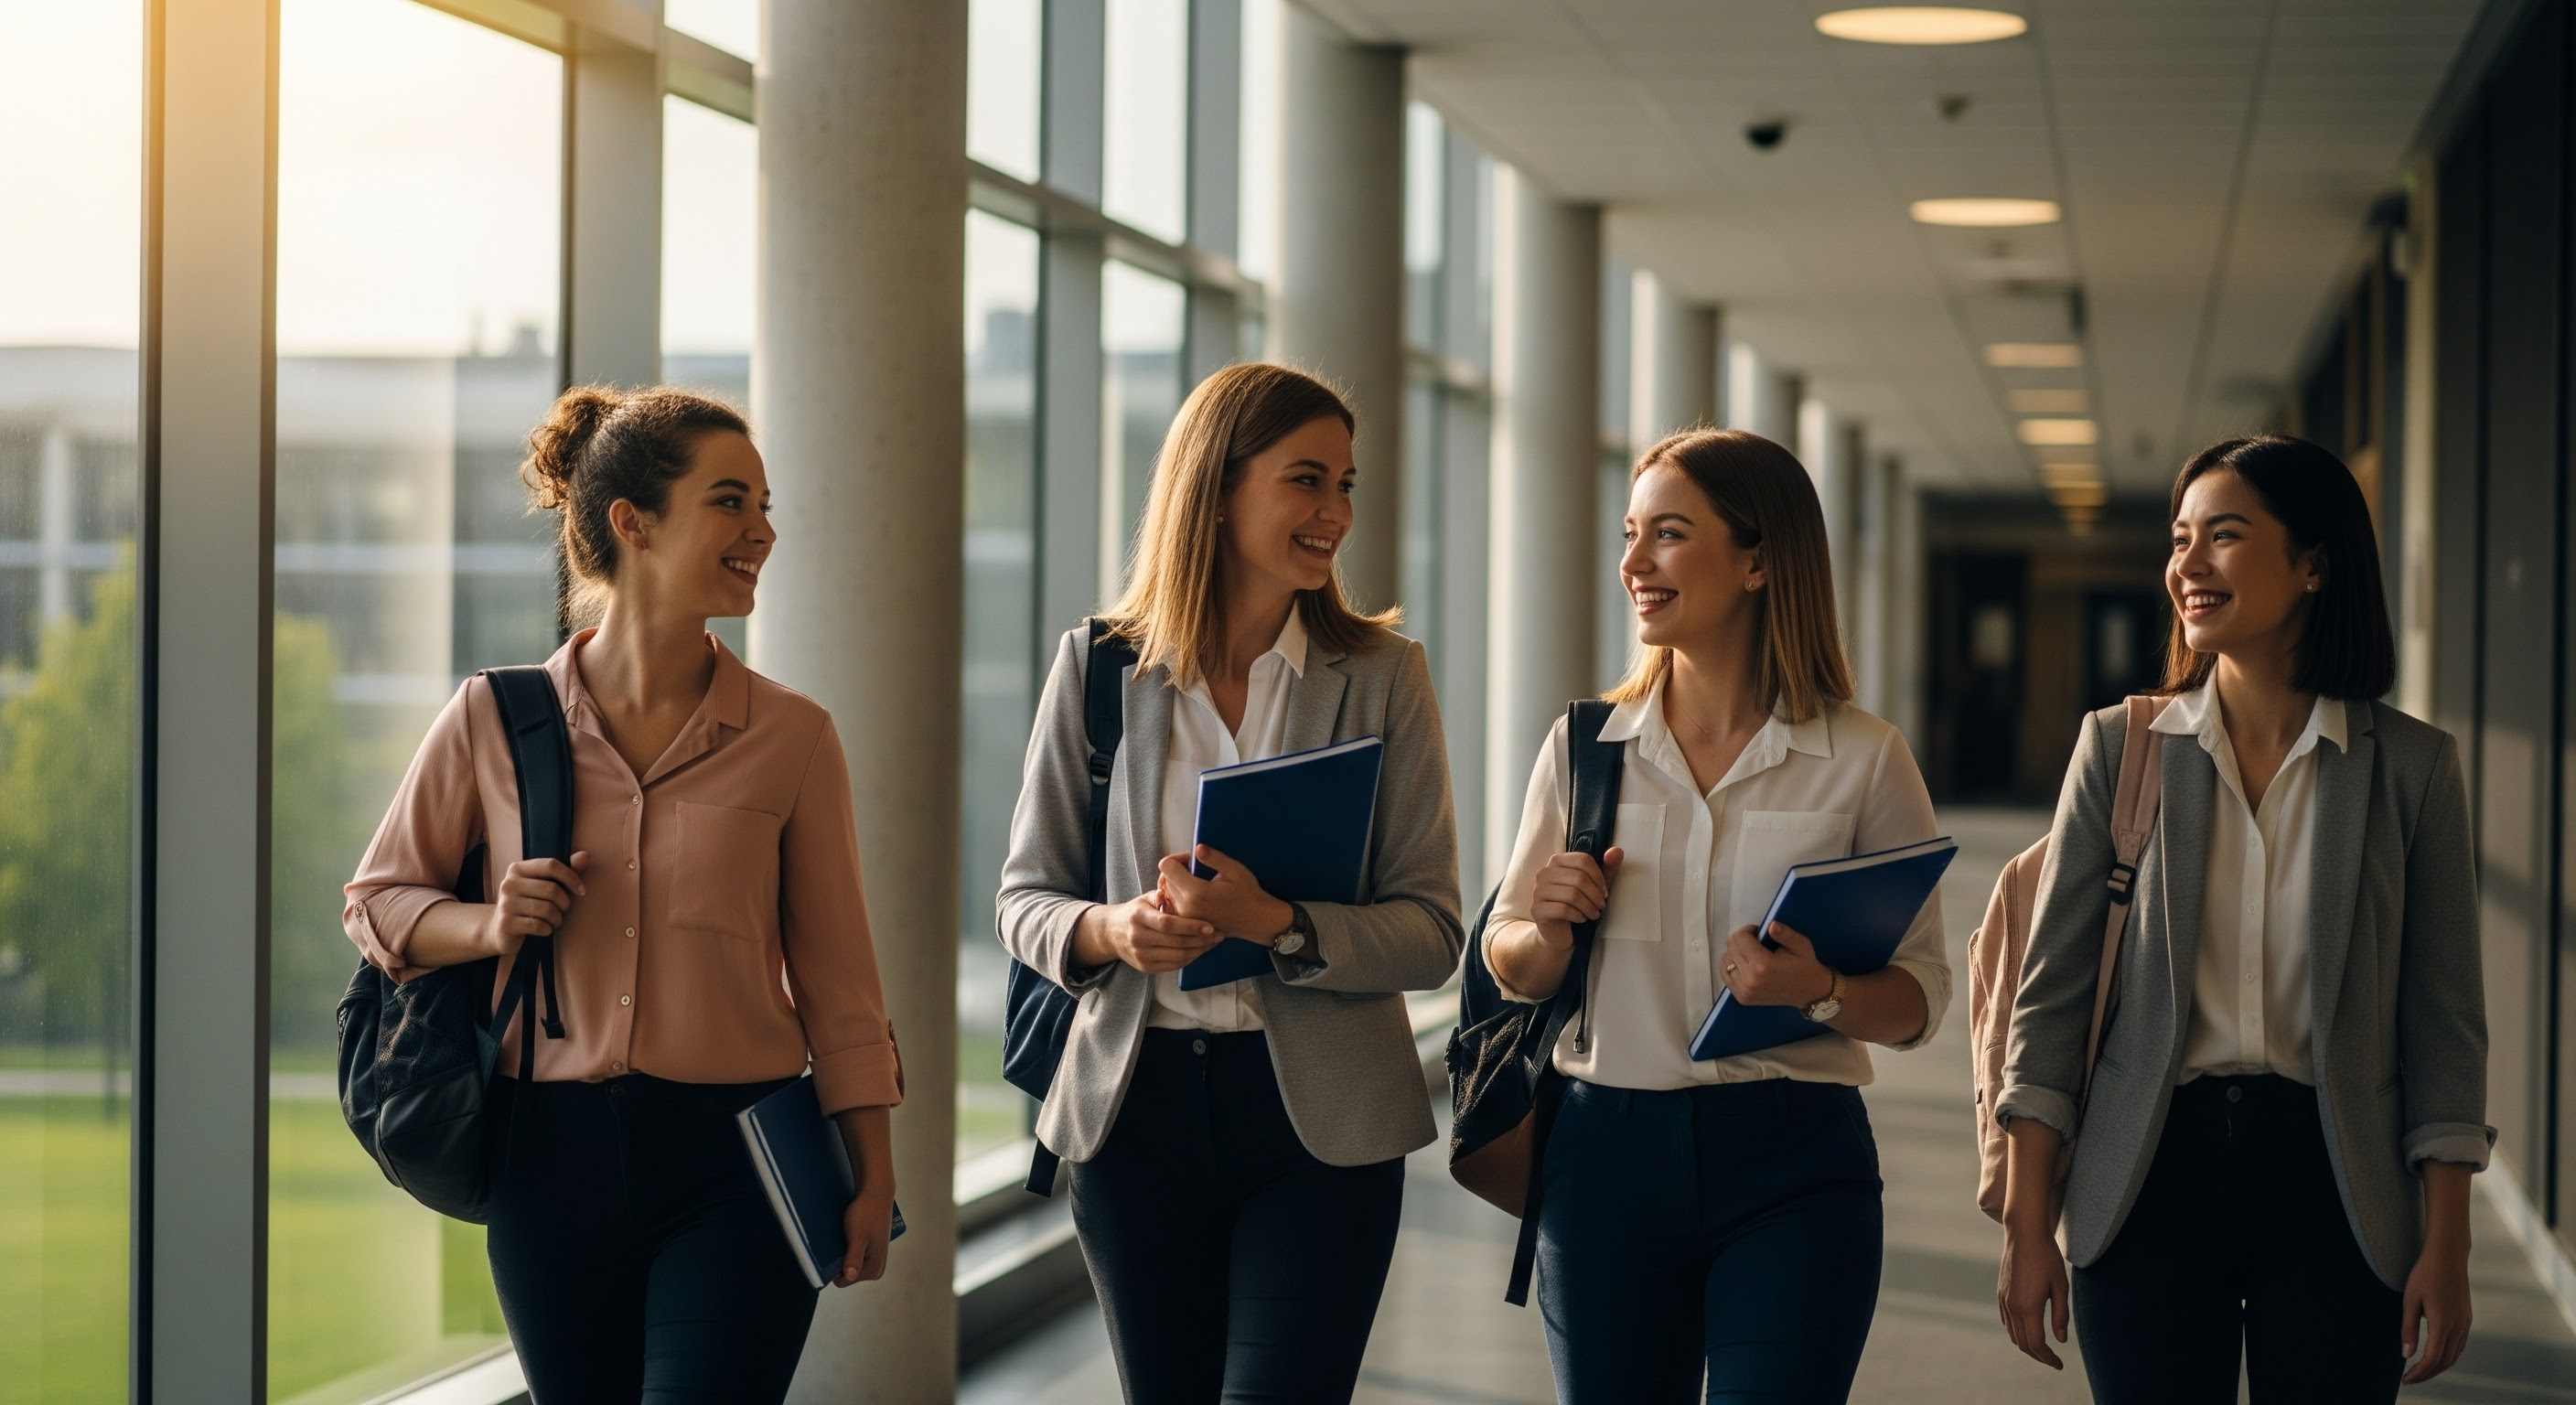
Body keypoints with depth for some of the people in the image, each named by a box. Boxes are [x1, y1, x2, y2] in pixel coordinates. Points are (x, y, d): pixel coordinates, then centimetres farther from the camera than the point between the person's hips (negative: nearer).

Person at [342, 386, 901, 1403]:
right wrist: (489, 927, -9)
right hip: (553, 1157, 1)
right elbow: (377, 900, 11)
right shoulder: (495, 720, 1)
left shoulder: (791, 738, 1)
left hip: (732, 1165, -1)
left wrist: (873, 1175, 1)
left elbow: (833, 976, 4)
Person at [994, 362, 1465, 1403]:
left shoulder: (1381, 674, -1)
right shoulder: (1099, 665, 2)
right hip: (1137, 1104, 2)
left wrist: (1276, 923, -22)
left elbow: (1431, 933, -5)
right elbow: (1024, 898, 5)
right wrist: (1109, 930, -17)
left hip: (1320, 1117, -2)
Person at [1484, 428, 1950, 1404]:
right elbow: (1511, 971, 12)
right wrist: (1549, 929, -10)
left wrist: (1822, 991, -19)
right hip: (1608, 1151, 2)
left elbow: (1919, 998, 1)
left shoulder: (1864, 761, -2)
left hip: (1793, 1167, -2)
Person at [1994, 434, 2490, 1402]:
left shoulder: (2410, 766, 0)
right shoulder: (2121, 747, 2)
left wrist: (2446, 1247, -2)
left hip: (2333, 1181, 0)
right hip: (2154, 1173, 1)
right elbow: (2052, 990, 3)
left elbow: (2444, 1025, 2)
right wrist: (2026, 1224, -2)